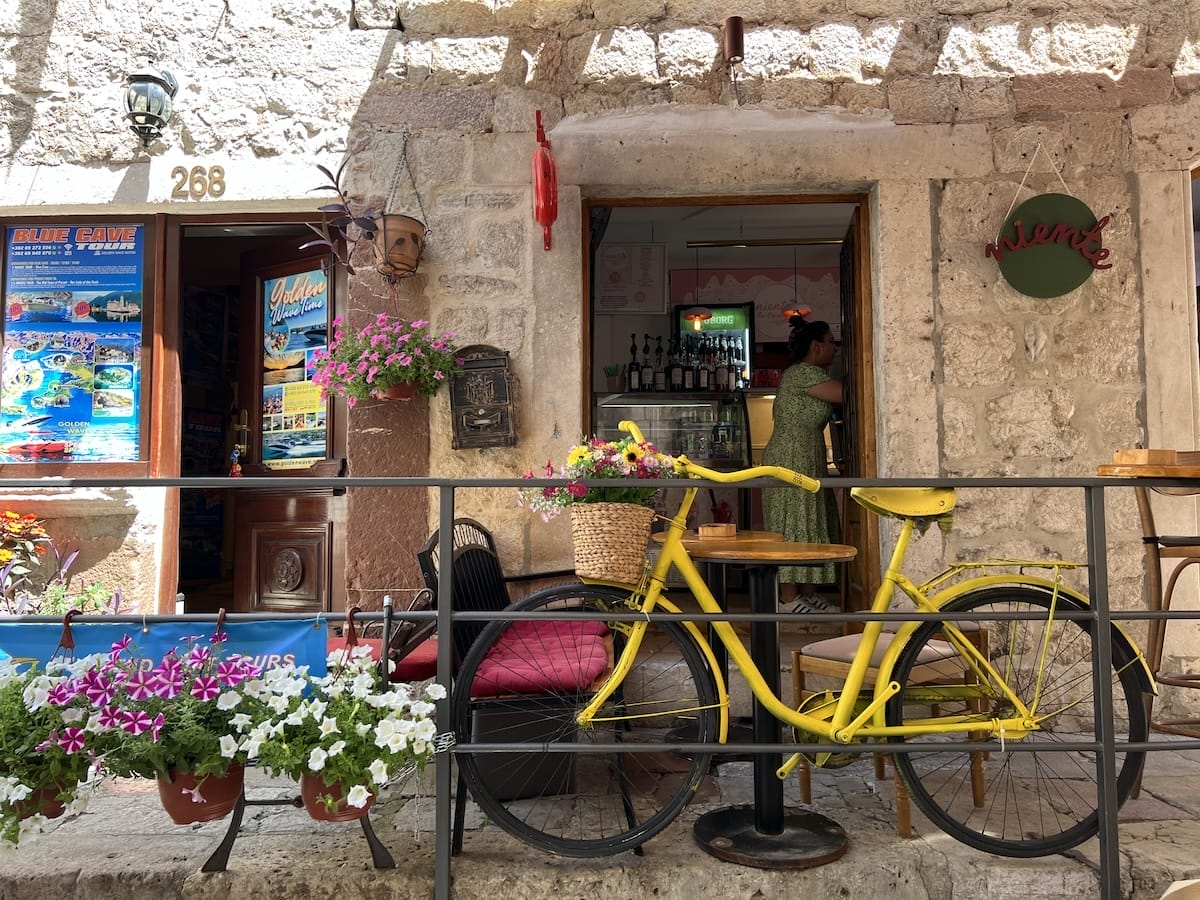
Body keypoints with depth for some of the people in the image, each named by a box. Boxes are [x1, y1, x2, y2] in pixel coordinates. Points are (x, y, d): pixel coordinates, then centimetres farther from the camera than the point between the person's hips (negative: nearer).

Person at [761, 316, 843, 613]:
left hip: (805, 461, 11)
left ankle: (808, 595, 16)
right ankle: (789, 599, -2)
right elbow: (846, 394, -18)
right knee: (793, 527, -7)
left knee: (808, 524, 11)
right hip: (791, 460, -11)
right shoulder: (805, 373, -14)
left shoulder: (806, 374, 19)